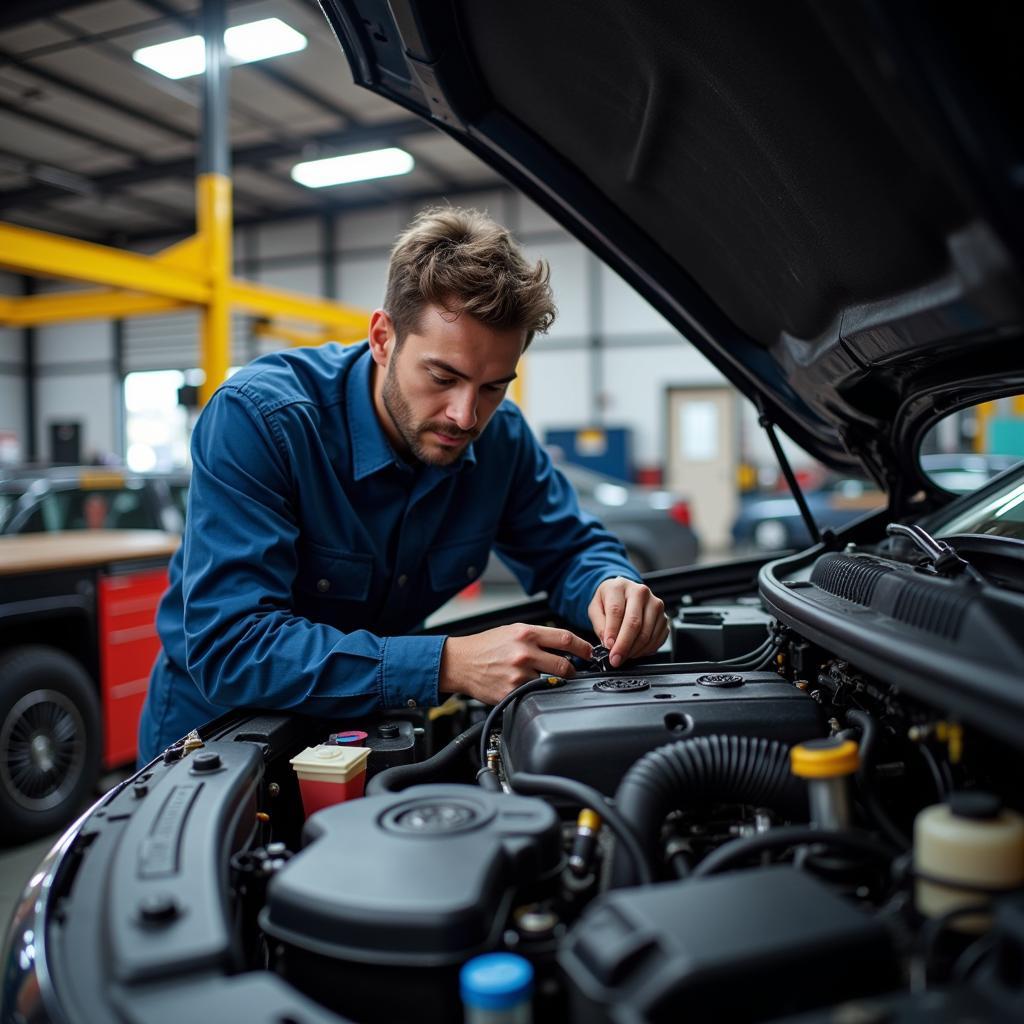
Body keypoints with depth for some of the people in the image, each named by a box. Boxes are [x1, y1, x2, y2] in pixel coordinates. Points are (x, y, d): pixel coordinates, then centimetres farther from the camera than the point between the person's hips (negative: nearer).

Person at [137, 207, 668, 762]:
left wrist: (611, 587, -22)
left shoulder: (499, 436, -10)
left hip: (370, 722, 3)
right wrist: (448, 665, -41)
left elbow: (571, 548, 4)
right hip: (214, 730, -2)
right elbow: (229, 650, -33)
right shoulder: (256, 418, -27)